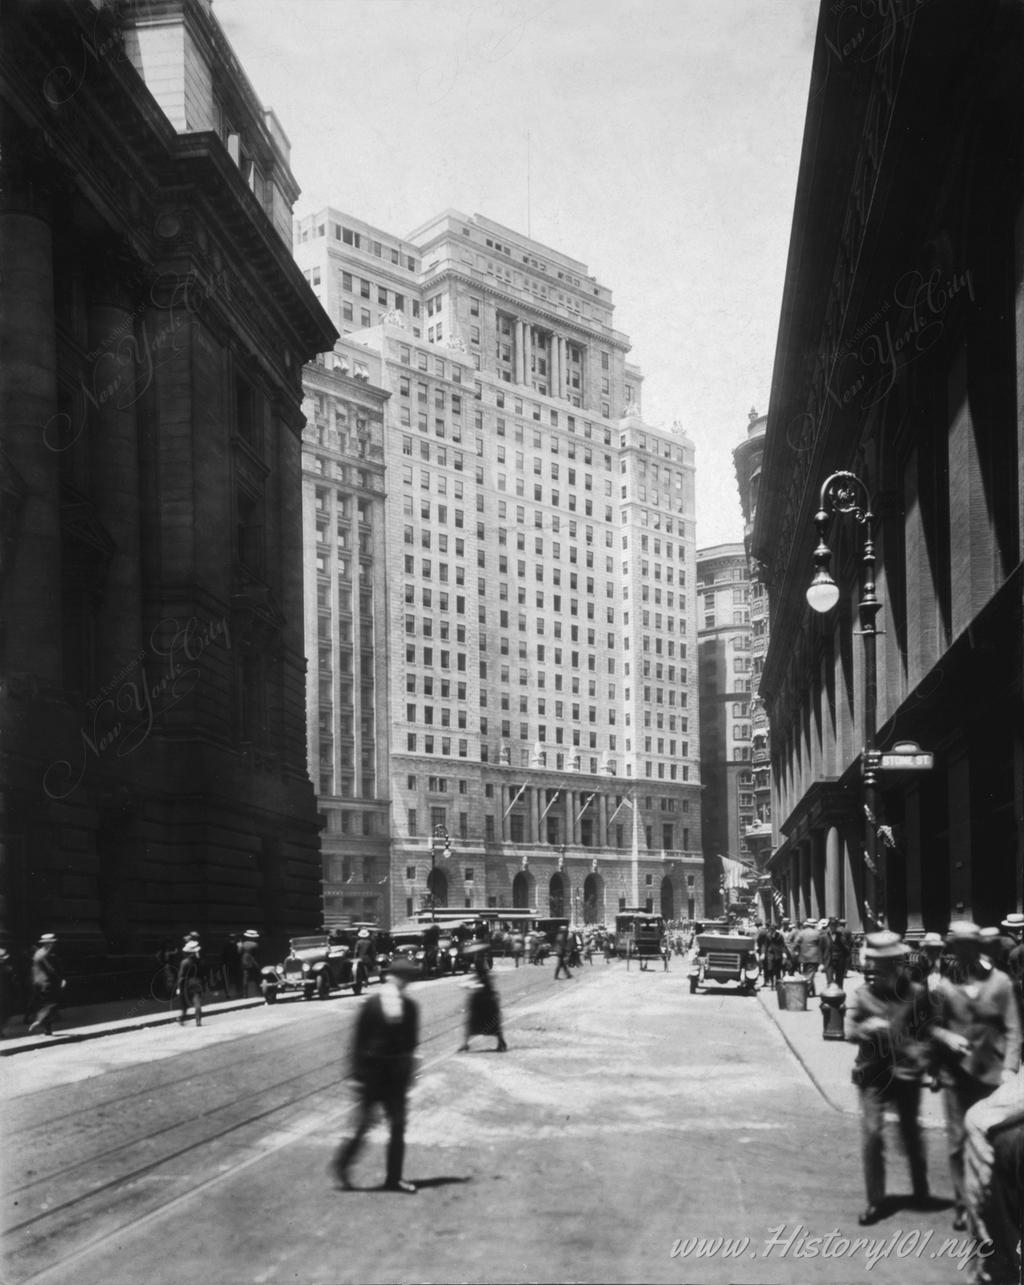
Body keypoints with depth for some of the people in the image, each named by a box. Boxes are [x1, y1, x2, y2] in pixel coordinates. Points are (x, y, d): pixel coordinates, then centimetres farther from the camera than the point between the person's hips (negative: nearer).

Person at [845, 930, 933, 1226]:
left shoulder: (916, 994, -1)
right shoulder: (862, 995, 0)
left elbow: (927, 1032, 5)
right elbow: (850, 1030, -7)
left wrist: (922, 1058, -9)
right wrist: (867, 1027, -26)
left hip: (907, 1074, 0)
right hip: (873, 1075, 0)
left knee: (911, 1134, 14)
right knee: (871, 1134, -6)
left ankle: (921, 1190, 36)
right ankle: (874, 1201, 6)